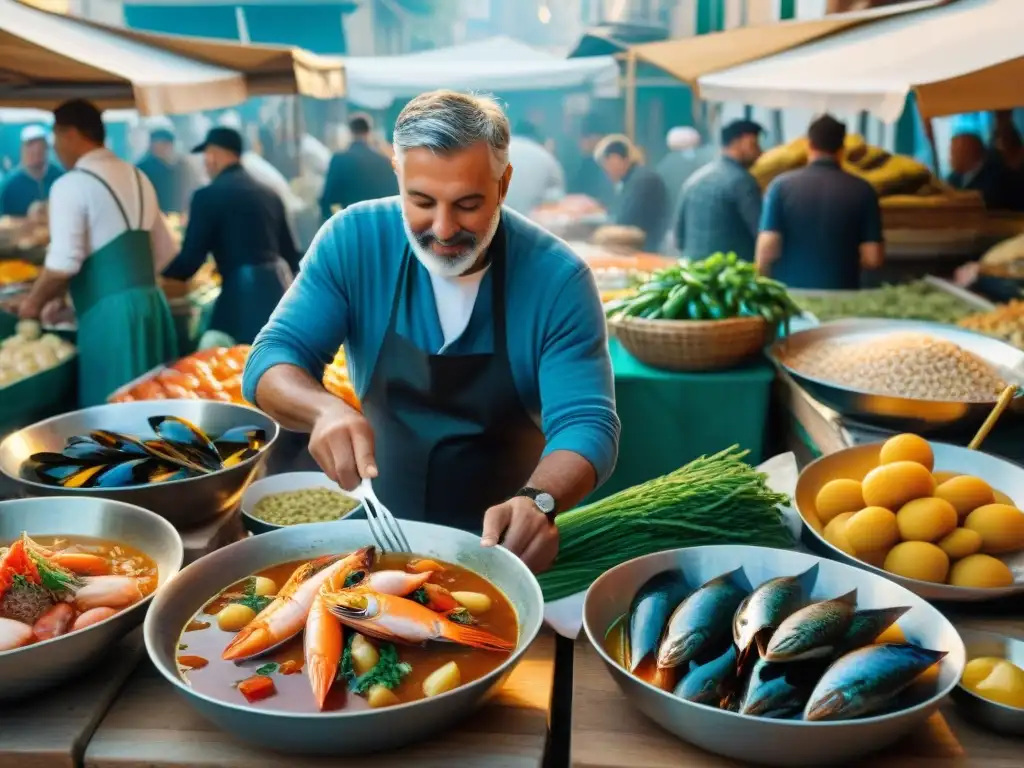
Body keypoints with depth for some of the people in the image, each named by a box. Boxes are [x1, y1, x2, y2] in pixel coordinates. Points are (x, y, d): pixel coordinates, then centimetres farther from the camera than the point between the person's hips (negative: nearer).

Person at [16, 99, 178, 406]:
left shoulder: (71, 185, -7)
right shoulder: (138, 177, 15)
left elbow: (64, 263, -15)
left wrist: (34, 302, 1)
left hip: (109, 312, -7)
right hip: (151, 302, 7)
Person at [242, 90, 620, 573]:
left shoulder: (557, 278, -14)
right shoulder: (354, 240, -8)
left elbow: (586, 423, -18)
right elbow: (272, 357, -9)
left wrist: (537, 502, -39)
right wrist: (326, 410, -31)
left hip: (502, 537, -1)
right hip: (380, 524, 2)